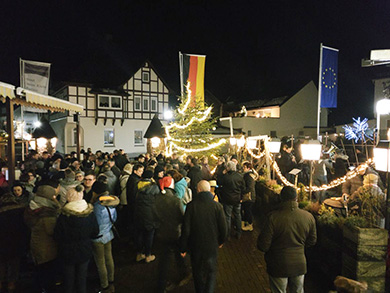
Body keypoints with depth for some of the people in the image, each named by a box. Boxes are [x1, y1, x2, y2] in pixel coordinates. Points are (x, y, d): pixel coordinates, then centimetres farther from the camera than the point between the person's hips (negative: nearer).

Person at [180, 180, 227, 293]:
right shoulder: (217, 206, -13)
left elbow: (186, 228, -13)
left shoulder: (191, 205, -15)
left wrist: (183, 248, -2)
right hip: (212, 245, 0)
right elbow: (223, 228, -7)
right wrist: (221, 241, 13)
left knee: (198, 271, 22)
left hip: (196, 246, 1)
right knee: (211, 271, 19)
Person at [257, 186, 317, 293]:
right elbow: (312, 241, 3)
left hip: (279, 265, -3)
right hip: (300, 264, 3)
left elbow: (263, 246, -20)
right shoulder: (309, 217, -12)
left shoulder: (273, 217, -25)